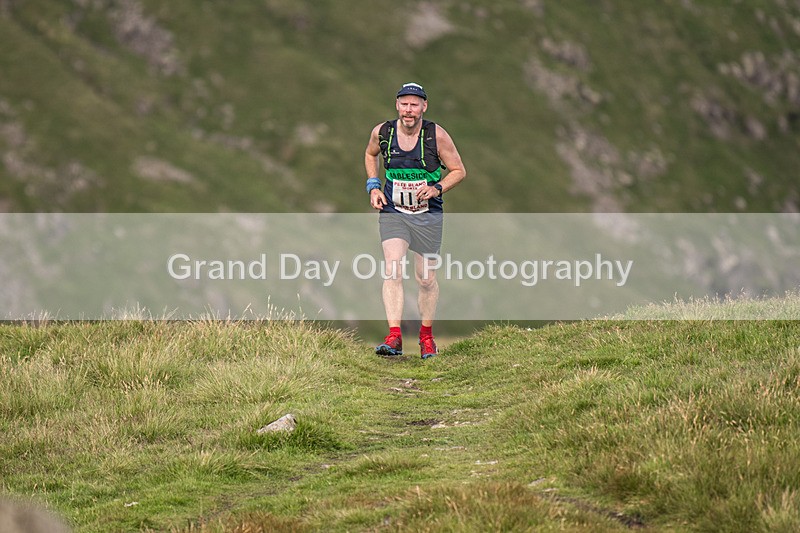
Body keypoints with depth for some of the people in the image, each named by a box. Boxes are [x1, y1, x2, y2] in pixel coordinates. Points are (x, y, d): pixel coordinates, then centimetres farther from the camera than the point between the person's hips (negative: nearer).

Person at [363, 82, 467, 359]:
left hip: (428, 215, 0)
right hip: (392, 213, 1)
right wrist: (373, 186, 5)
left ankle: (426, 336, 29)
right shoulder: (382, 132, -5)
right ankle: (394, 337, -25)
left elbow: (459, 170, -1)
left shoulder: (436, 135, -11)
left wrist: (437, 188, -18)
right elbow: (370, 154, 19)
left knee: (426, 278, 7)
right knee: (392, 271, -19)